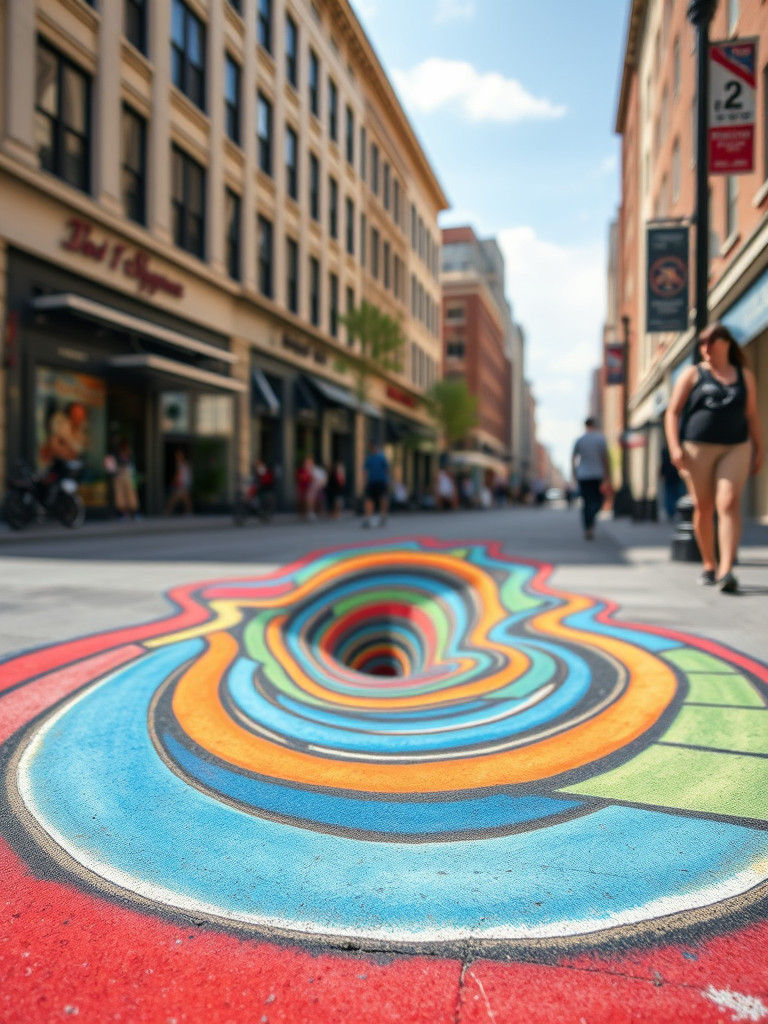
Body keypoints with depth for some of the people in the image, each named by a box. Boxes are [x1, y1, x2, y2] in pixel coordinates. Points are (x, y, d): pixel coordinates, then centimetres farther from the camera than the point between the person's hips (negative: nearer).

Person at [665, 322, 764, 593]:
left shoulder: (745, 377, 12)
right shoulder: (692, 375, 5)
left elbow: (752, 416, 16)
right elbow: (672, 412, 0)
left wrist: (759, 451, 10)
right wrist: (675, 447, -12)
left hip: (735, 449, 1)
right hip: (697, 448, 0)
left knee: (729, 503, -15)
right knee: (703, 508, 2)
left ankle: (726, 571, -22)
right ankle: (709, 566, 19)